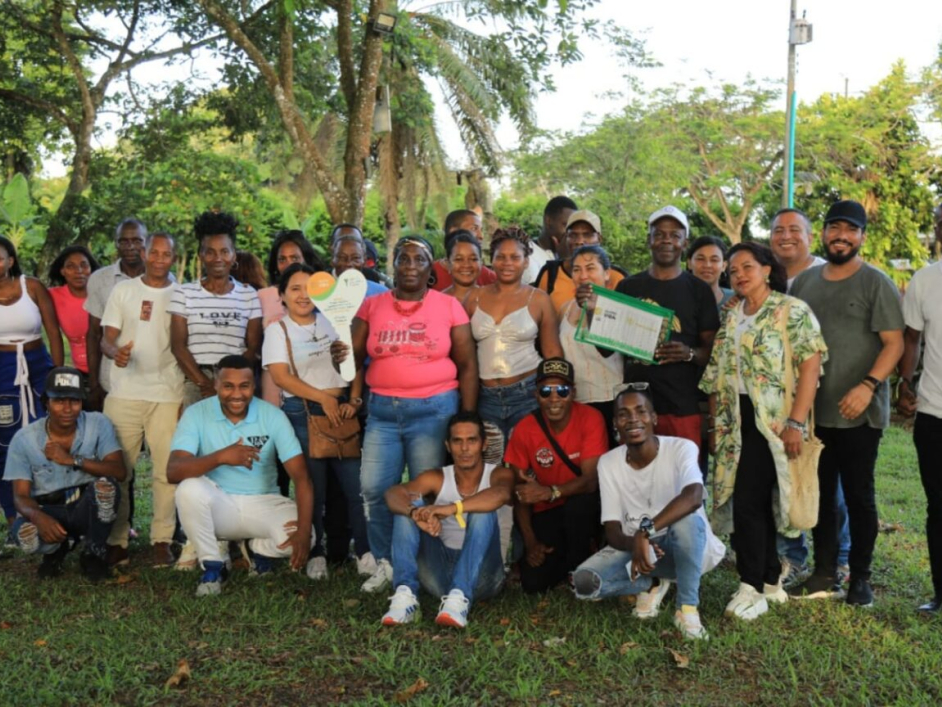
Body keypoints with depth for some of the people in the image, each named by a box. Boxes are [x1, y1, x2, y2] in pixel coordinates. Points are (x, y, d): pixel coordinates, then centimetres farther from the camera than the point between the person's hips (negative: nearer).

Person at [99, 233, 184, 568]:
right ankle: (116, 540, 8)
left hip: (168, 394, 0)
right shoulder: (123, 290, 9)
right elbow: (106, 339, 5)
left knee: (166, 470, -3)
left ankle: (162, 540, 4)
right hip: (125, 392, 1)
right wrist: (116, 351, -19)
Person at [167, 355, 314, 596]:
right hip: (218, 505, 0)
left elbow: (300, 476, -16)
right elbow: (173, 472, -23)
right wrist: (221, 456, -39)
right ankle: (212, 567, -8)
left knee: (295, 536, -28)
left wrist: (304, 529, -30)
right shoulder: (196, 414, -11)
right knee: (189, 489, -32)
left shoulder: (272, 416, -10)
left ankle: (259, 549, 11)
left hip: (262, 503, 1)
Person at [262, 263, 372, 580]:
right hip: (302, 414, -2)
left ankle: (365, 552, 6)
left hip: (342, 410, 2)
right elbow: (280, 375, -6)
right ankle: (316, 555, 15)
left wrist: (354, 400, -4)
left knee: (355, 483, -4)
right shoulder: (277, 329, 4)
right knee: (313, 489, 2)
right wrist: (323, 398, -11)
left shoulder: (332, 322, 12)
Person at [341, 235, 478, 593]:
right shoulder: (372, 306, 8)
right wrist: (342, 356, -16)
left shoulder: (448, 306, 3)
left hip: (434, 409, -2)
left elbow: (467, 365, 2)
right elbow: (353, 358, 8)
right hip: (382, 410, 2)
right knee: (374, 489, -3)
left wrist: (467, 420, -3)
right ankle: (384, 564, 14)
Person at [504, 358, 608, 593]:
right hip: (546, 513, 2)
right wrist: (530, 541, -14)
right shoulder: (524, 429, -10)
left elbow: (591, 480, -25)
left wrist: (550, 492, -42)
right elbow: (520, 491, -4)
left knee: (578, 502, -37)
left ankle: (580, 565, -7)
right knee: (533, 582, -18)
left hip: (583, 507, -1)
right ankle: (566, 556, 16)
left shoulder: (590, 418, -17)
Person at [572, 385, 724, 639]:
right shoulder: (607, 463, -7)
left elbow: (693, 497, -39)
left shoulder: (681, 448, -17)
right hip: (634, 546, 4)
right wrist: (635, 544, -34)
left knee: (688, 519, -39)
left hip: (687, 549, -3)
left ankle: (688, 607, -18)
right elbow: (612, 531, -10)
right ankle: (653, 584, 5)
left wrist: (646, 531, -48)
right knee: (584, 581, -24)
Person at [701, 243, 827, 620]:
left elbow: (811, 365, -13)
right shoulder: (730, 319, 14)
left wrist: (796, 422, -19)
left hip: (772, 422, -6)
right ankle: (771, 581, 20)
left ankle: (752, 588, 1)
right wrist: (716, 426, 11)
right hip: (737, 422, 6)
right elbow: (716, 376, 15)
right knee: (759, 502, 10)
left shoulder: (792, 311, -6)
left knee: (748, 501, -9)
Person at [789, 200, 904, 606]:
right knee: (820, 494, 11)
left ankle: (860, 578, 17)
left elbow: (894, 343, -9)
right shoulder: (804, 282, 11)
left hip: (859, 414, -5)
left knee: (858, 496, 4)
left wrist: (868, 386, -23)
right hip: (812, 411, 5)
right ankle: (824, 573, 22)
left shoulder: (876, 283, -4)